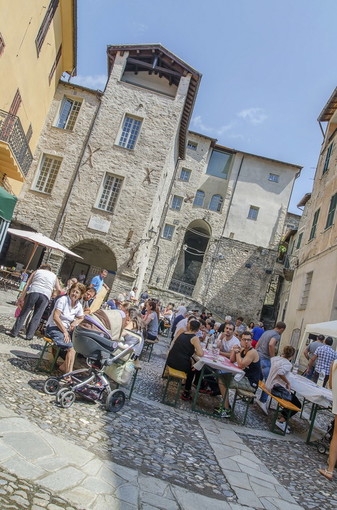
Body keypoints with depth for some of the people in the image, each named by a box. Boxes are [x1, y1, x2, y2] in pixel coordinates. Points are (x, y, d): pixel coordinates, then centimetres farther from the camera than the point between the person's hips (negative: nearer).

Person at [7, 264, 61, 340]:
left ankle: (14, 332, 10)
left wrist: (22, 297, 9)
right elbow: (59, 290, 14)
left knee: (23, 313, 7)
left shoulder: (36, 271, 25)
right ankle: (29, 335, 6)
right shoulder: (54, 276, 28)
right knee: (36, 317, 6)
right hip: (46, 295, 1)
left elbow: (27, 285, 13)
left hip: (34, 291, 0)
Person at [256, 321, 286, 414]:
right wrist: (273, 358, -16)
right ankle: (263, 401, -6)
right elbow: (271, 344, -27)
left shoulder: (266, 332, 18)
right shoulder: (277, 335, -8)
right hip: (265, 359, -9)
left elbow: (257, 344, 22)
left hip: (257, 357, 9)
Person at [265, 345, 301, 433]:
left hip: (269, 385, 9)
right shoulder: (288, 364, -19)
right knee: (297, 405, 4)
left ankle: (282, 417, 21)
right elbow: (280, 372, -35)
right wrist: (288, 382, -21)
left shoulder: (275, 358, 3)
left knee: (293, 397, 25)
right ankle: (281, 421, 0)